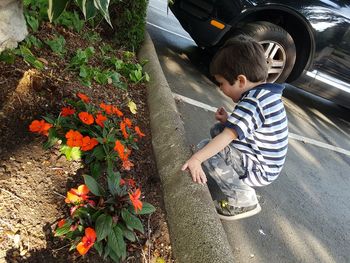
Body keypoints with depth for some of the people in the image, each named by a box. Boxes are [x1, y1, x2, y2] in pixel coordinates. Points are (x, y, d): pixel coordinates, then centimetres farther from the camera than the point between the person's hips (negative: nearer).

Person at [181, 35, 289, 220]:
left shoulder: (253, 102, -27)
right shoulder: (266, 94, 3)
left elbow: (228, 136, -35)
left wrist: (196, 159, -39)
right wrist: (229, 120, -1)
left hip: (260, 170, -9)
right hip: (264, 162, 10)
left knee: (205, 148, -18)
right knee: (217, 130, 12)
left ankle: (242, 200, -7)